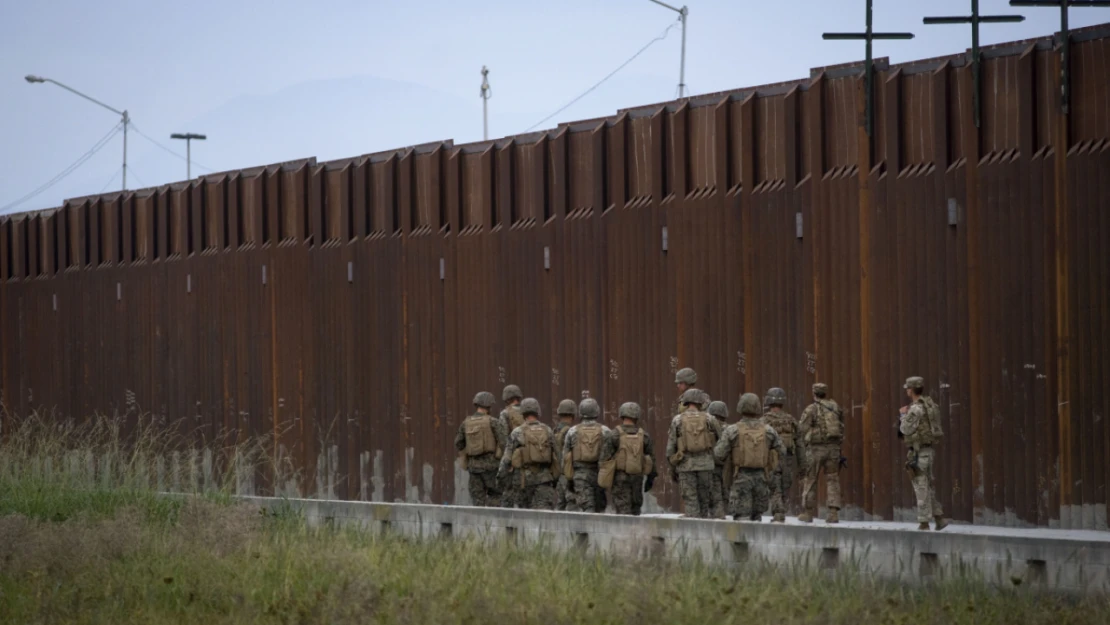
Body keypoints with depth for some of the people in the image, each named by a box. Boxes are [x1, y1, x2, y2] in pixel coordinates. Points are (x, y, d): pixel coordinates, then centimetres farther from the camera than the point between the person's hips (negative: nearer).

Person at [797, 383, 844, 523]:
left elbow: (803, 429, -8)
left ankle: (808, 512, 11)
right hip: (834, 448, 4)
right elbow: (842, 427, 10)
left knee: (810, 480, 7)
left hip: (816, 448, -4)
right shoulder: (836, 408, 8)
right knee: (832, 480, 5)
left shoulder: (811, 409, -7)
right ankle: (833, 512, -5)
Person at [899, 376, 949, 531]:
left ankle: (924, 523, -3)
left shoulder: (916, 408, -18)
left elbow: (906, 430, -14)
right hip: (928, 450, 9)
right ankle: (939, 518, 11)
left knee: (921, 488, -5)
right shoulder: (930, 405, 12)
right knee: (928, 487, 15)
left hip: (918, 452, -9)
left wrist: (904, 414, 4)